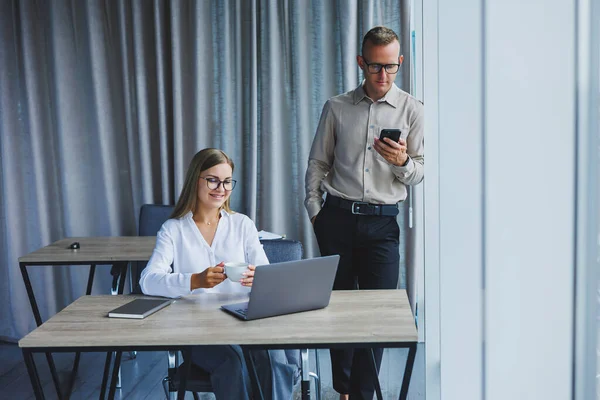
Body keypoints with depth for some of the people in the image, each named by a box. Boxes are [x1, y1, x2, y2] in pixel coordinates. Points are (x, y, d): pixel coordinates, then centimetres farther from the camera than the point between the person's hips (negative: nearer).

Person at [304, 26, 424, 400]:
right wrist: (315, 211, 4)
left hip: (382, 222, -1)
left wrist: (402, 162, -17)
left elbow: (419, 172, 4)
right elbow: (317, 163, 11)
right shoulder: (337, 107, 6)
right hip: (337, 218, 1)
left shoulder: (412, 110, 3)